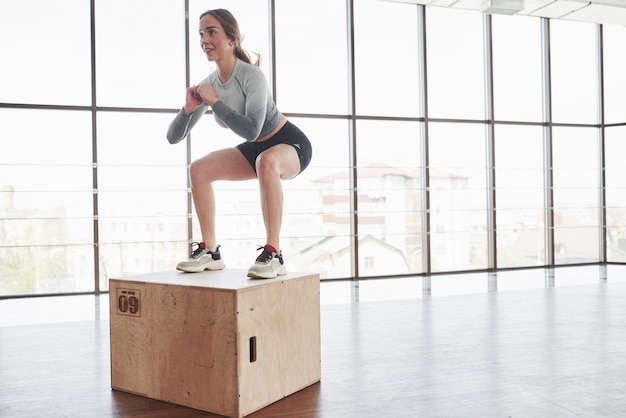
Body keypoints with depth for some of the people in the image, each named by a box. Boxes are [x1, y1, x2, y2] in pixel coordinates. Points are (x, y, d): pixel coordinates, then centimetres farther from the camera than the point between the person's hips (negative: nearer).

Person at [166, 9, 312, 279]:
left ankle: (273, 254, -35)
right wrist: (189, 108, -22)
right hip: (256, 149, 7)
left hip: (291, 144, -7)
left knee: (266, 161, -40)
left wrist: (214, 101, -31)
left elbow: (251, 130, -38)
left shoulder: (251, 76, -25)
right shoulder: (208, 85, -6)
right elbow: (173, 137, -3)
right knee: (198, 169, -6)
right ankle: (210, 251, -2)